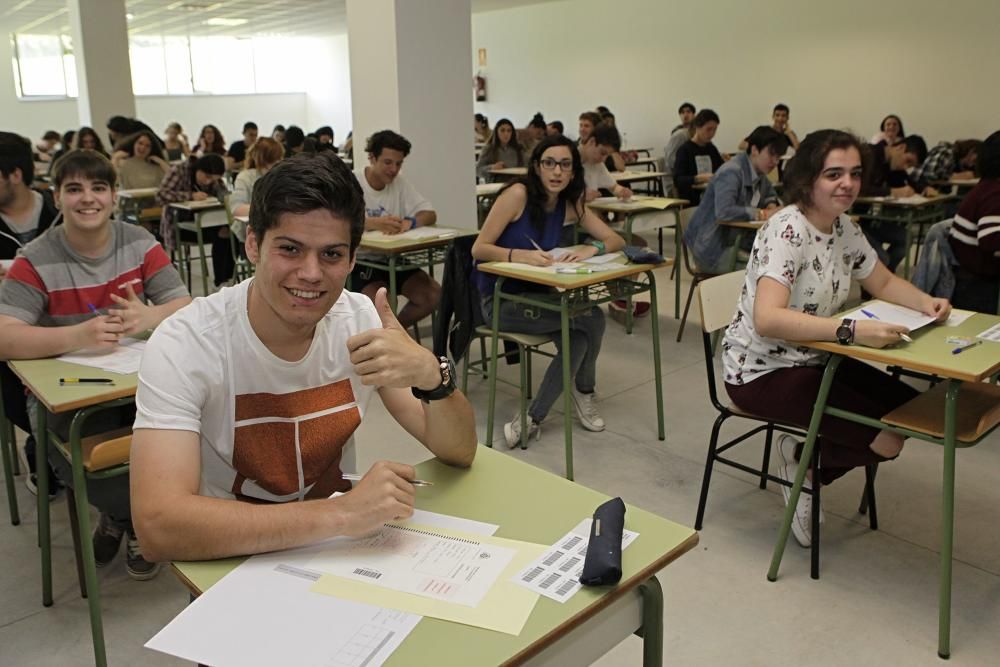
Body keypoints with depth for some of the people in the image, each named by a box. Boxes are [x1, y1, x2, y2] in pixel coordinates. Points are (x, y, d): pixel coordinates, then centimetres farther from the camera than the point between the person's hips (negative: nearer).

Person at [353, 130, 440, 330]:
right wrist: (374, 223, -44)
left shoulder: (400, 183, 7)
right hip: (360, 262, -5)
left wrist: (409, 222, -27)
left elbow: (430, 214, -2)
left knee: (434, 295, -12)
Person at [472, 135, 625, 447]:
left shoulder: (570, 204, 2)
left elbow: (617, 240, 1)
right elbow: (479, 248, -17)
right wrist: (521, 255, -33)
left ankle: (532, 417, -5)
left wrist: (592, 248, -21)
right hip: (499, 300, -6)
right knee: (592, 319, -20)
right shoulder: (518, 194, -15)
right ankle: (584, 390, 5)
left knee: (578, 339, -22)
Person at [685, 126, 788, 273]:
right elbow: (724, 212, -34)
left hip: (739, 241, 9)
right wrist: (762, 214, -27)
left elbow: (770, 193, 33)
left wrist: (771, 205, 8)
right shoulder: (731, 172, -18)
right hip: (714, 251, -9)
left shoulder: (759, 175, 10)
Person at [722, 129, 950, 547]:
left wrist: (925, 302, -5)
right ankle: (804, 460, 10)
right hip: (762, 371, -9)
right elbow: (767, 319, -36)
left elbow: (884, 284, 17)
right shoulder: (787, 230, -23)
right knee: (886, 438, -16)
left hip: (815, 360, 9)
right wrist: (852, 331, -44)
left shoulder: (844, 227, 3)